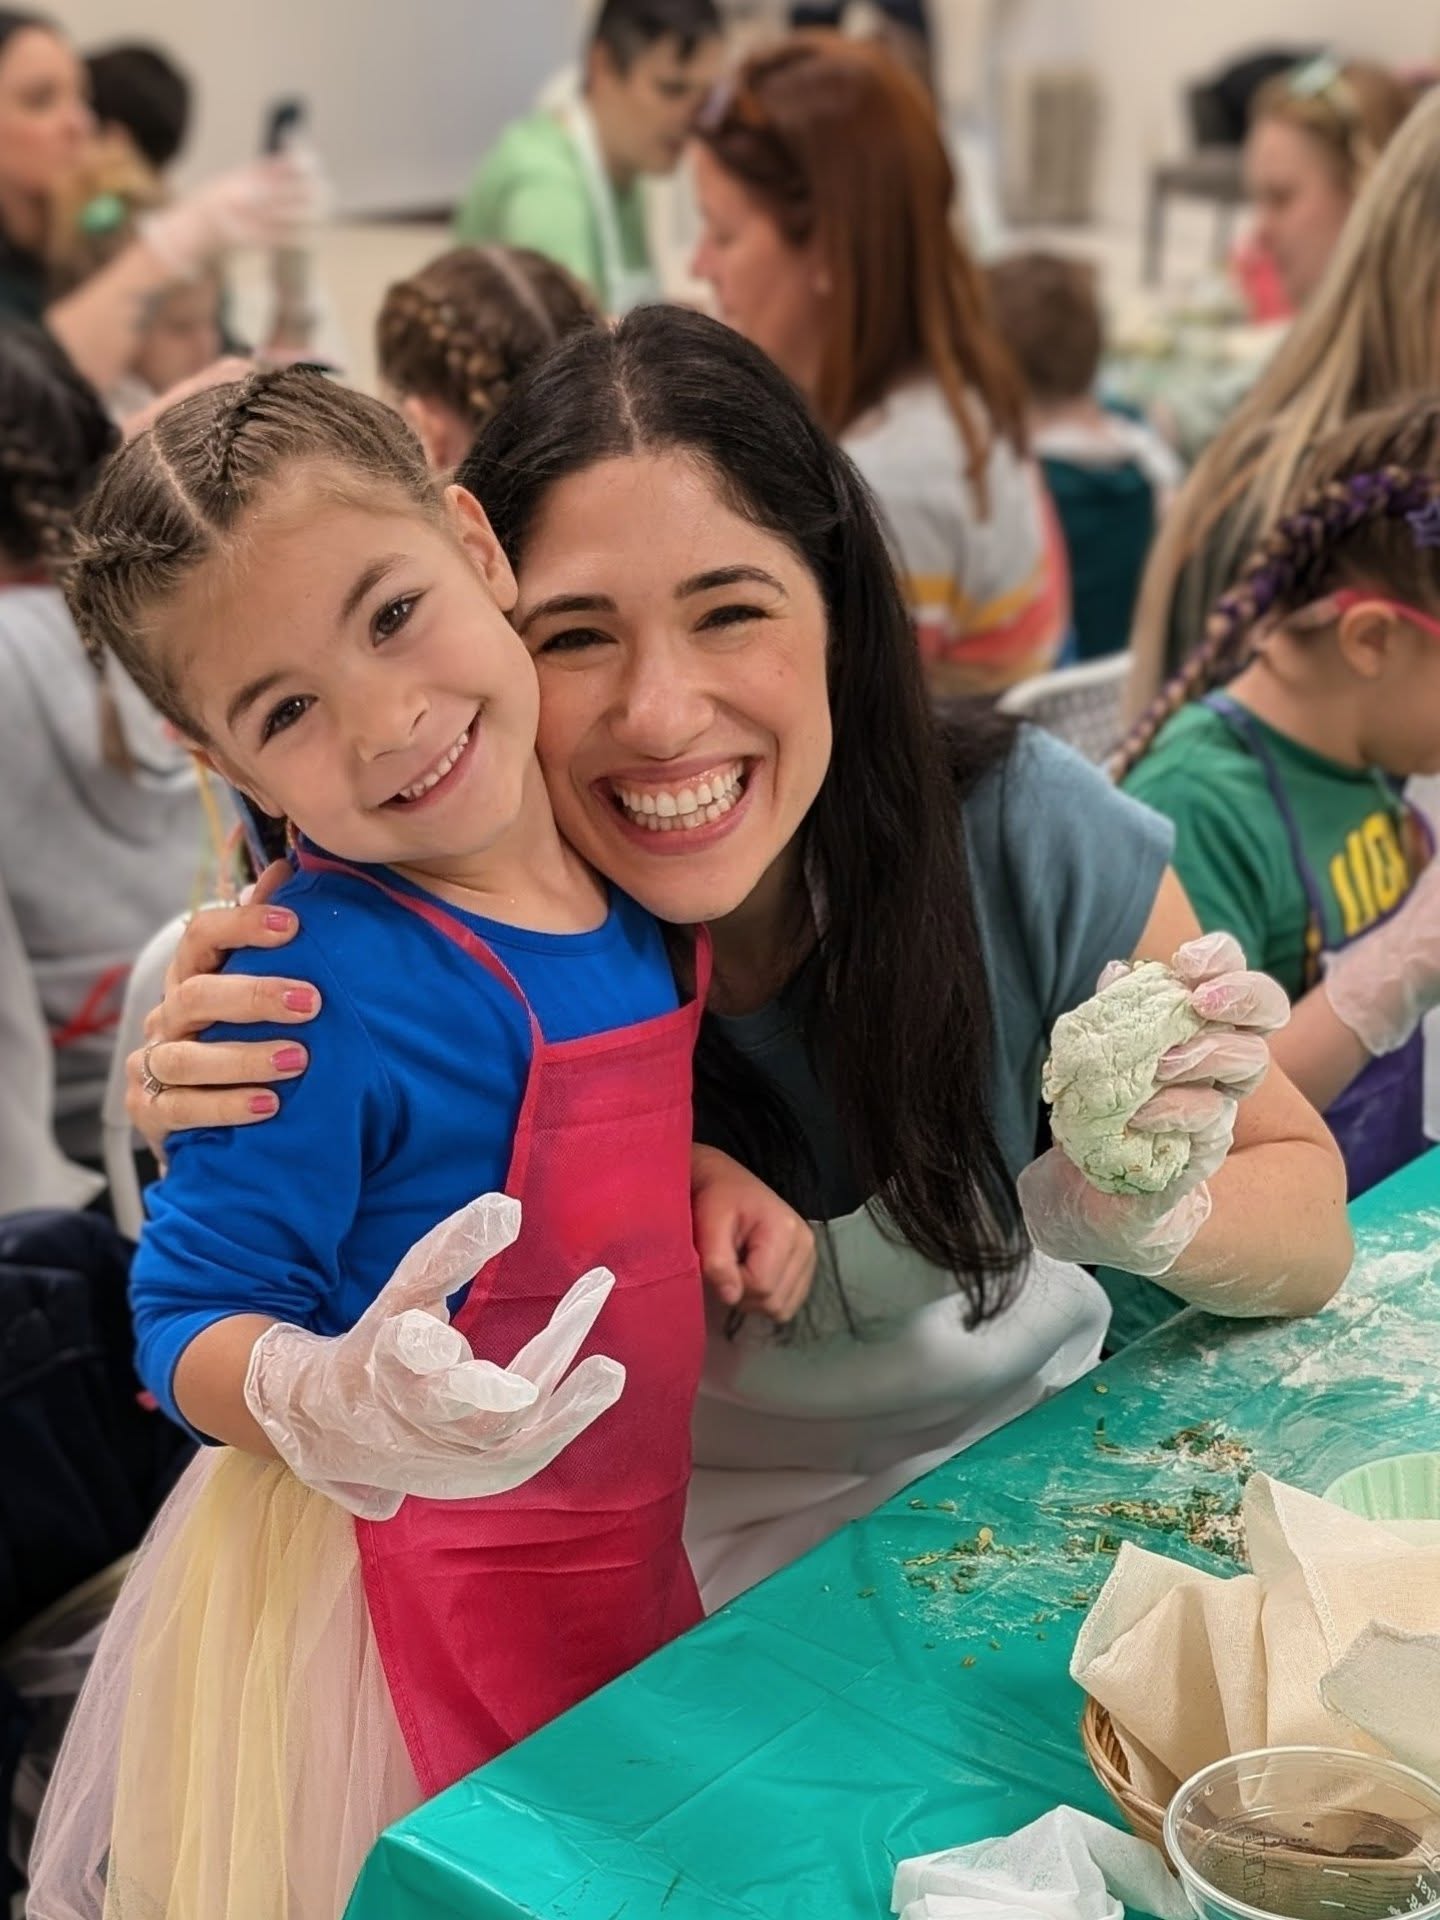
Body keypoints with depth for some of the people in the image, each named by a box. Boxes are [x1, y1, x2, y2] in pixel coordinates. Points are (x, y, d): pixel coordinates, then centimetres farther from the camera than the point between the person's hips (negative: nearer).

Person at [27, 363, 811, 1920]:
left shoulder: (626, 870, -5)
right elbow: (186, 1325, -20)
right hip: (403, 1609, -7)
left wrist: (715, 1172, -7)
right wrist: (334, 1405, -39)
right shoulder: (323, 986, -27)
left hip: (632, 1560, 7)